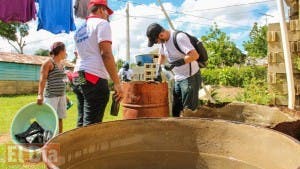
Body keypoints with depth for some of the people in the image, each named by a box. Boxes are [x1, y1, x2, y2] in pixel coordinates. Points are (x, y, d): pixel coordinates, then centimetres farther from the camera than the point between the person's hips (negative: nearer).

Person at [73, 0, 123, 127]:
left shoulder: (79, 30, 22)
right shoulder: (101, 23, -1)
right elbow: (106, 54, -13)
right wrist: (117, 83, -15)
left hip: (78, 77, 8)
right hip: (94, 78, -8)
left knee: (82, 123, 13)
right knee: (91, 125, -6)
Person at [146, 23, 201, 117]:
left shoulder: (179, 37, -21)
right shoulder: (163, 41, 4)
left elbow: (194, 55, -30)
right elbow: (162, 56, 23)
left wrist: (174, 63, -28)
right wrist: (158, 71, 13)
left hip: (190, 77, -8)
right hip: (178, 78, 8)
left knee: (189, 109, -3)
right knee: (176, 110, 14)